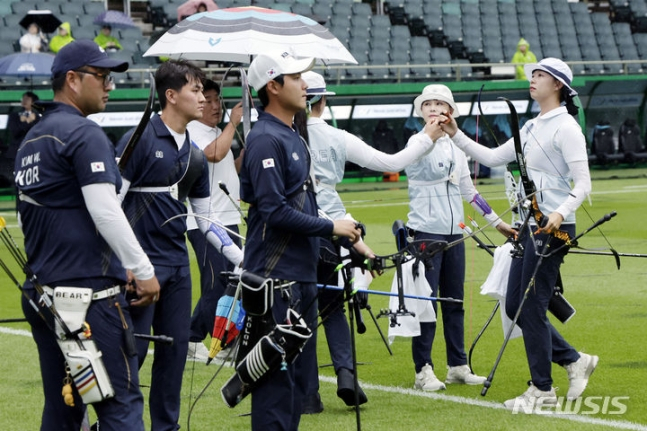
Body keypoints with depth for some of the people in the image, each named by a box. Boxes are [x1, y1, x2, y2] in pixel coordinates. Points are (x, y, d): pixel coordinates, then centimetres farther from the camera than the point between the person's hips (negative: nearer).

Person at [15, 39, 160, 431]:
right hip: (89, 293, -9)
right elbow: (105, 212, -17)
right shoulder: (85, 134, -10)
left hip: (42, 294, 9)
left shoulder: (32, 139, 18)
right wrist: (144, 271, -12)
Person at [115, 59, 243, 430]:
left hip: (178, 264, 7)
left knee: (176, 349, 9)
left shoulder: (195, 155, 12)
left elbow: (205, 220, 19)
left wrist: (242, 258, 12)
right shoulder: (141, 140, -9)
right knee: (132, 349, -6)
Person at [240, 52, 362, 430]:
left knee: (300, 372, 13)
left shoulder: (293, 137, 17)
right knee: (277, 373, -8)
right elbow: (274, 211, -20)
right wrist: (331, 227, -14)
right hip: (275, 276, -10)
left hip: (302, 275, 10)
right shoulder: (266, 140, -14)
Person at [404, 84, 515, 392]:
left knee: (455, 300, 10)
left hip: (454, 232, 6)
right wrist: (432, 134, -41)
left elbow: (468, 190, 19)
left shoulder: (456, 145, 14)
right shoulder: (417, 141, -5)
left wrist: (496, 221, 19)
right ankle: (423, 370, -3)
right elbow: (432, 168, -27)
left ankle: (458, 366, 17)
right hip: (426, 231, -6)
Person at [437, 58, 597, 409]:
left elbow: (582, 184, -18)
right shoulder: (532, 127, 14)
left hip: (553, 229, -9)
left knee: (531, 308, -4)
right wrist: (456, 136, 11)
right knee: (515, 306, 11)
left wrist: (560, 213, -34)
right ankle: (574, 361, 21)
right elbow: (494, 157, 17)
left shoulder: (565, 127, -12)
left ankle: (542, 390, 8)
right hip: (531, 227, 9)